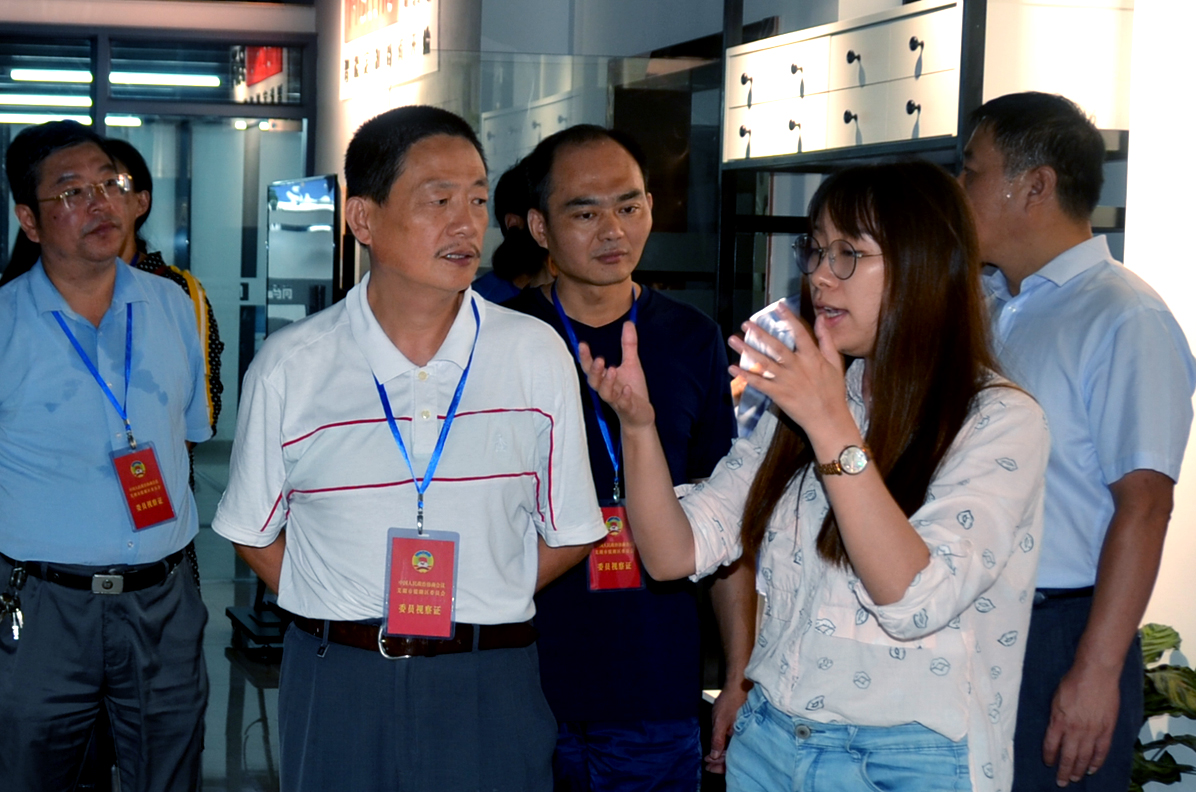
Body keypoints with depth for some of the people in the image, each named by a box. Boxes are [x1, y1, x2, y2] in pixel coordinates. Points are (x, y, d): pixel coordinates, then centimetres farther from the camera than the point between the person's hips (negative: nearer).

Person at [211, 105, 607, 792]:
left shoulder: (538, 355, -1)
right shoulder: (289, 367, -2)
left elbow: (568, 534, 5)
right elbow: (255, 531, 7)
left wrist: (475, 611, -1)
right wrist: (349, 620, -2)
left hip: (489, 686, 0)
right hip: (335, 684, 0)